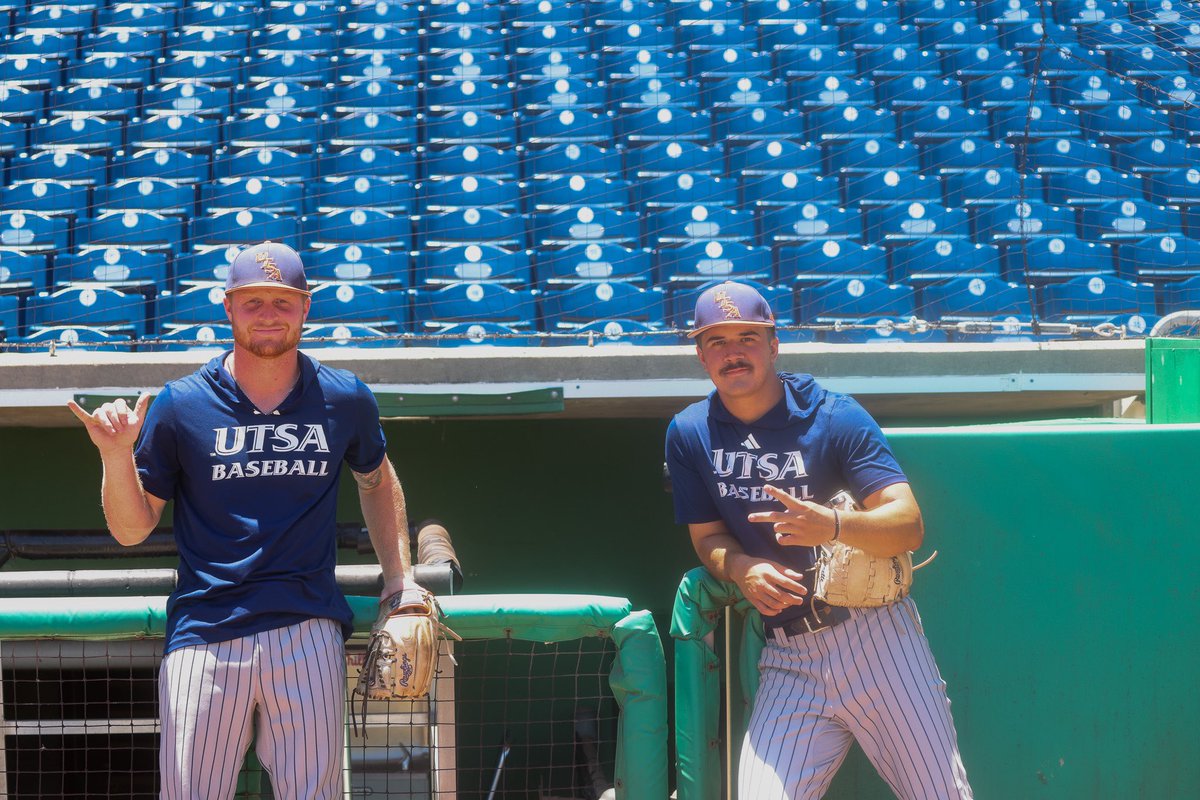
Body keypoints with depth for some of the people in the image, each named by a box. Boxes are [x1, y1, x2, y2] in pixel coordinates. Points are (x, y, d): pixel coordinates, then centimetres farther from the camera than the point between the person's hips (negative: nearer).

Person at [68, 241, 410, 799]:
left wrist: (398, 586, 18)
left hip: (309, 634, 1)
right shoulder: (181, 404, 2)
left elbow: (377, 482, 26)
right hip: (203, 635, -1)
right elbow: (131, 530, 5)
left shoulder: (345, 401, 7)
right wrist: (117, 456, -12)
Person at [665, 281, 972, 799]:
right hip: (788, 658, 3)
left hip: (874, 637, -3)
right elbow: (708, 538, 11)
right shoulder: (689, 434, 6)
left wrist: (833, 526, -34)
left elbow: (909, 526, -13)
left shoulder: (835, 417, -6)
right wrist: (742, 570, -13)